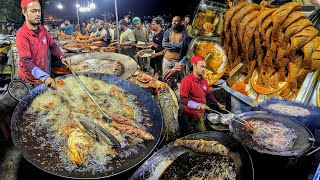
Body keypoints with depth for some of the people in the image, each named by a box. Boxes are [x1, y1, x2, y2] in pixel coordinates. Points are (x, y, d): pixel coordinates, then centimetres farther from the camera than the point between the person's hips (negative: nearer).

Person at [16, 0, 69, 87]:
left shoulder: (42, 29, -2)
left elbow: (52, 45, 10)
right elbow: (26, 61, -28)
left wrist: (61, 57, -8)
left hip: (45, 74, 6)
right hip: (30, 80, -6)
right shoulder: (22, 34, -23)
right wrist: (44, 77, -39)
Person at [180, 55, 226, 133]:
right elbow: (183, 99, -23)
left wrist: (218, 104, 16)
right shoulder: (187, 80, -18)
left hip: (201, 114, 7)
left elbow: (209, 94, 19)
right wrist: (199, 106, -28)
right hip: (191, 116, -7)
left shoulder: (204, 81, 5)